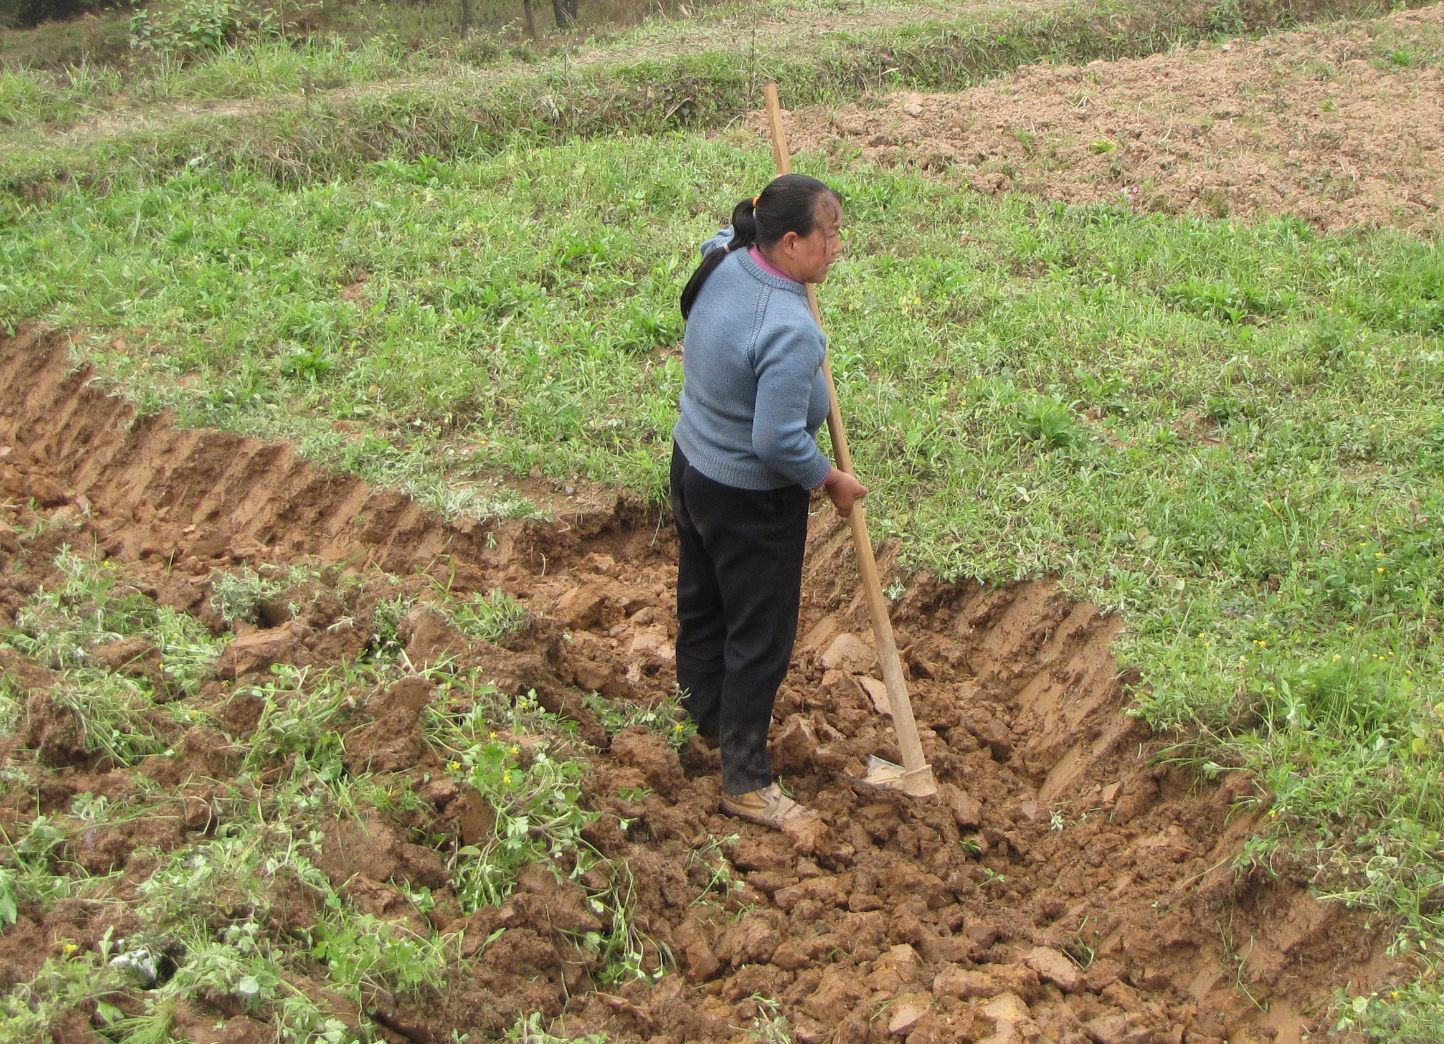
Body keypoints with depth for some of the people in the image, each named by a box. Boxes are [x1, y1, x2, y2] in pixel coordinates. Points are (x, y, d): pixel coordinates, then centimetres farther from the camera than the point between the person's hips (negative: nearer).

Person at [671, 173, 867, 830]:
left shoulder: (723, 260, -7)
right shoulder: (790, 330, -33)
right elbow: (778, 439, -31)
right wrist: (830, 480, -16)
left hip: (692, 464, 9)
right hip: (751, 499, -9)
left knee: (701, 602, 25)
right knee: (760, 633, 5)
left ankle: (706, 720, 47)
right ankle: (744, 780, 16)